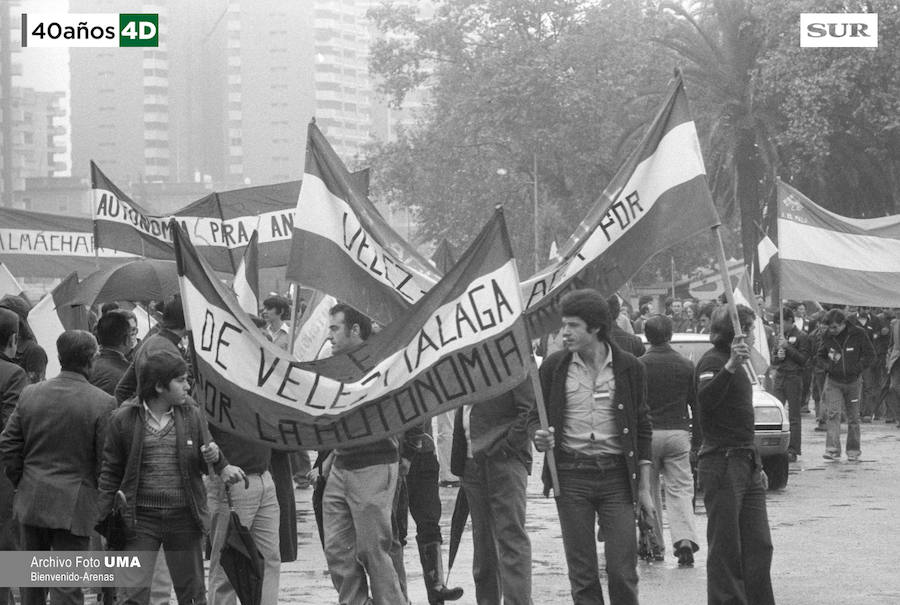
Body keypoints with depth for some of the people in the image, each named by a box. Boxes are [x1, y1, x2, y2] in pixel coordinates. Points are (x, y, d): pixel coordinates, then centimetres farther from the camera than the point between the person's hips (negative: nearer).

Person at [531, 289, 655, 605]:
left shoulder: (628, 366, 2)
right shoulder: (554, 366, 4)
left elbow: (642, 428, 7)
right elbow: (535, 415, 13)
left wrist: (644, 488, 3)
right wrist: (539, 437, -12)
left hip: (616, 475, -1)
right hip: (571, 475, 1)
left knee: (623, 570, -5)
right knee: (582, 573, 1)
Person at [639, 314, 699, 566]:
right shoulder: (686, 366, 3)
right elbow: (697, 405, 8)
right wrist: (698, 438, 17)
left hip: (647, 434, -1)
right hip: (678, 433, 1)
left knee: (648, 490, 12)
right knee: (680, 490, 1)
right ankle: (685, 539, -18)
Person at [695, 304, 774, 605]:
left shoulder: (736, 365, 19)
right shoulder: (712, 361, -11)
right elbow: (705, 400, -31)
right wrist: (730, 366, -42)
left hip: (746, 464, 9)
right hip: (721, 464, -9)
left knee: (759, 546, 8)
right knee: (726, 551, -7)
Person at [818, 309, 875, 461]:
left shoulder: (858, 335, -8)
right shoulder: (828, 337, -1)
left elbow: (870, 356, -3)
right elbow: (820, 355, 14)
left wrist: (856, 367, -14)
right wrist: (828, 364, -4)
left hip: (853, 381, -1)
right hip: (833, 381, 1)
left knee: (853, 417, 8)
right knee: (832, 414, -15)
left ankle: (853, 451, 19)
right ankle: (833, 450, -20)